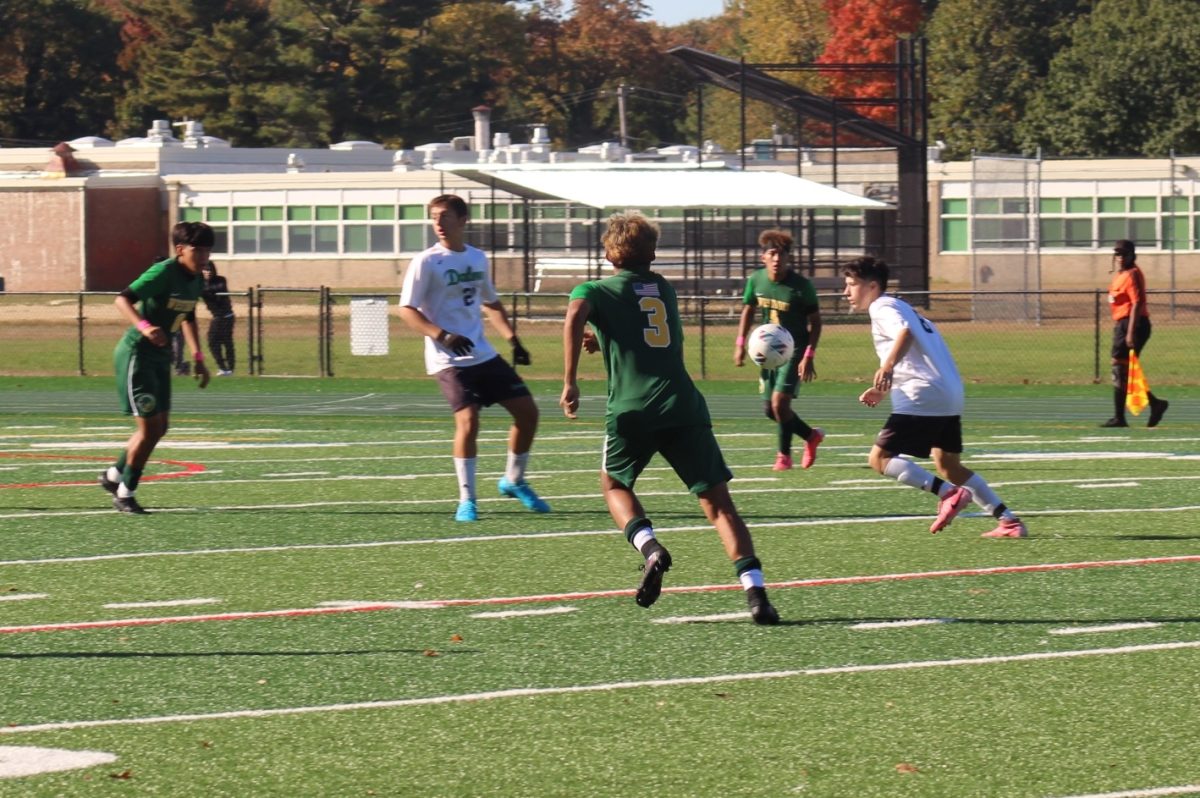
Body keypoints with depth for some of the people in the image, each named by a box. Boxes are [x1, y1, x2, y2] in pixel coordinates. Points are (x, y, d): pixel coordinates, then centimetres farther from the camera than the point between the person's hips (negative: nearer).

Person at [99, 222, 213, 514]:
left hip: (160, 357, 9)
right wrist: (143, 326, -43)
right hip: (136, 354, -9)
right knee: (150, 425, -10)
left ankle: (113, 476, 32)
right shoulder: (163, 273, -20)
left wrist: (198, 358, 19)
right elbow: (123, 299, -27)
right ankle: (125, 494, 5)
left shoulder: (196, 281, 6)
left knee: (160, 426, 13)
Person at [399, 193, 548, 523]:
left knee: (527, 411, 5)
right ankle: (466, 499, -7)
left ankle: (514, 481, 25)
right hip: (449, 360, -6)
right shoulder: (427, 263, -8)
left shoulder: (477, 258, 10)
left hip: (484, 355, 6)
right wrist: (442, 336, -26)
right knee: (468, 421, -20)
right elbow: (406, 310, -12)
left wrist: (513, 339, 14)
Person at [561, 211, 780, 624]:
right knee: (718, 502, -1)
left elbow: (576, 314, -14)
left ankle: (650, 548, -4)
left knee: (614, 484, 24)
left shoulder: (596, 291, 10)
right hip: (684, 405, 2)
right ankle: (755, 592, -18)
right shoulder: (665, 289, 23)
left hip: (632, 408, -2)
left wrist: (570, 381, -14)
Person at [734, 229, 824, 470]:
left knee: (779, 402, -16)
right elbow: (749, 310, 13)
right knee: (769, 409, 9)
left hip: (794, 349, -6)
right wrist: (740, 343, 5)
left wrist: (809, 356, -16)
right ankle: (811, 436, 32)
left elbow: (815, 321, -9)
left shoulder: (801, 285, -17)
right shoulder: (756, 280, -5)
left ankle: (784, 455, 4)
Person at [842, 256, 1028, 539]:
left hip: (922, 398, -10)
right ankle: (1008, 520, 11)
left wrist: (887, 366, -39)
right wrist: (885, 390, 29)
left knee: (880, 458, -8)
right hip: (950, 397, 10)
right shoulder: (900, 307, 27)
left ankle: (949, 493, -20)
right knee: (949, 466, 18)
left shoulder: (882, 308, -3)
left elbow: (905, 332, -26)